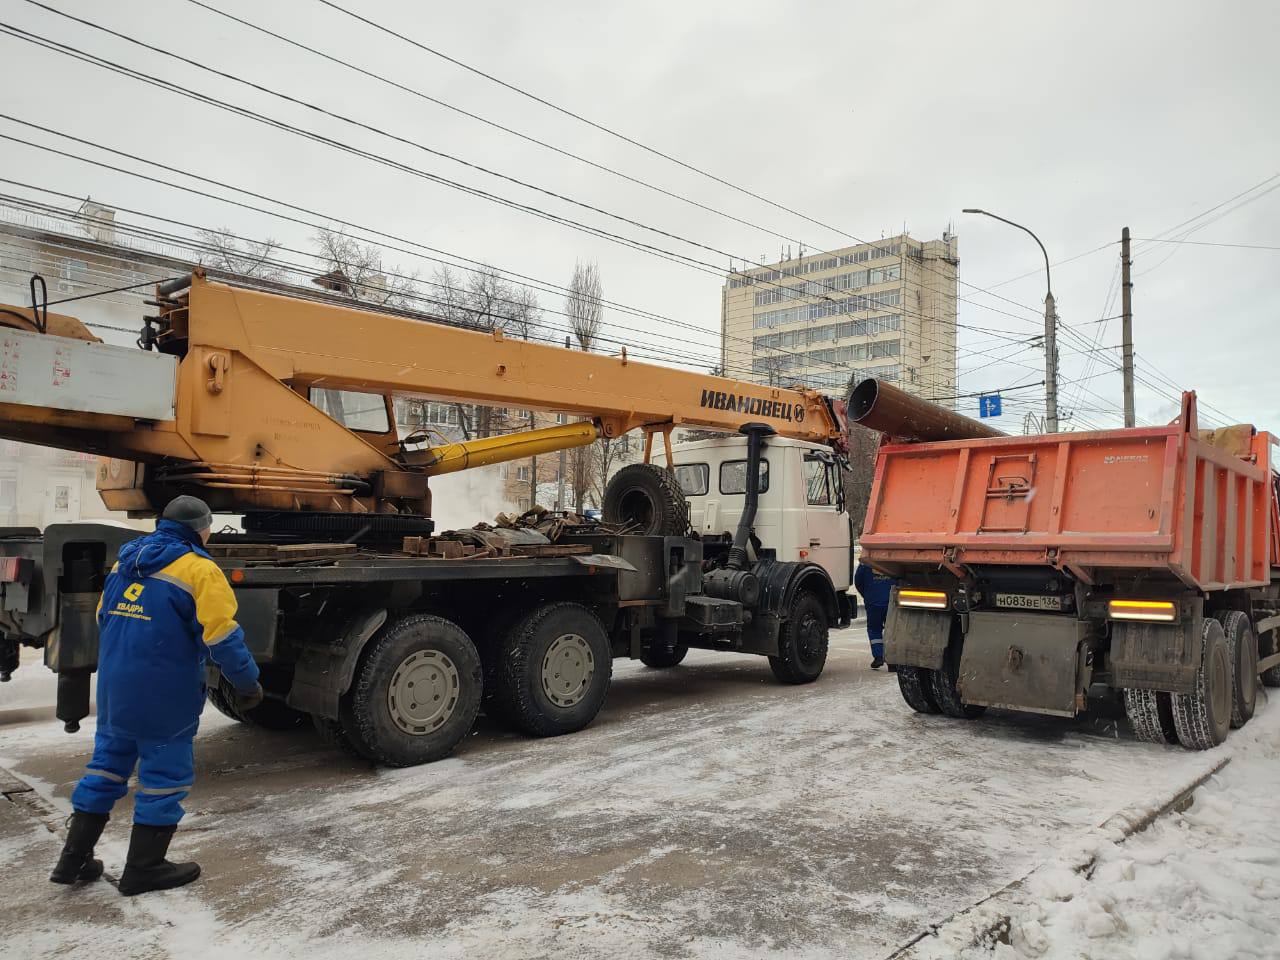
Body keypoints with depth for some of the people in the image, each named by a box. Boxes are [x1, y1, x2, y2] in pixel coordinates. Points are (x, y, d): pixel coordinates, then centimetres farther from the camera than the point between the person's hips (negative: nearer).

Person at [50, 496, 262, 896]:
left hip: (113, 692, 8)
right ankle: (143, 869, 15)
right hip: (164, 697, -8)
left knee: (107, 763, 19)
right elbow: (222, 637, -17)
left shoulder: (125, 561, 10)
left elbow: (104, 619, 20)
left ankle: (74, 859, 26)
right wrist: (248, 683, -6)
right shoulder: (198, 569, -15)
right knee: (165, 774, 5)